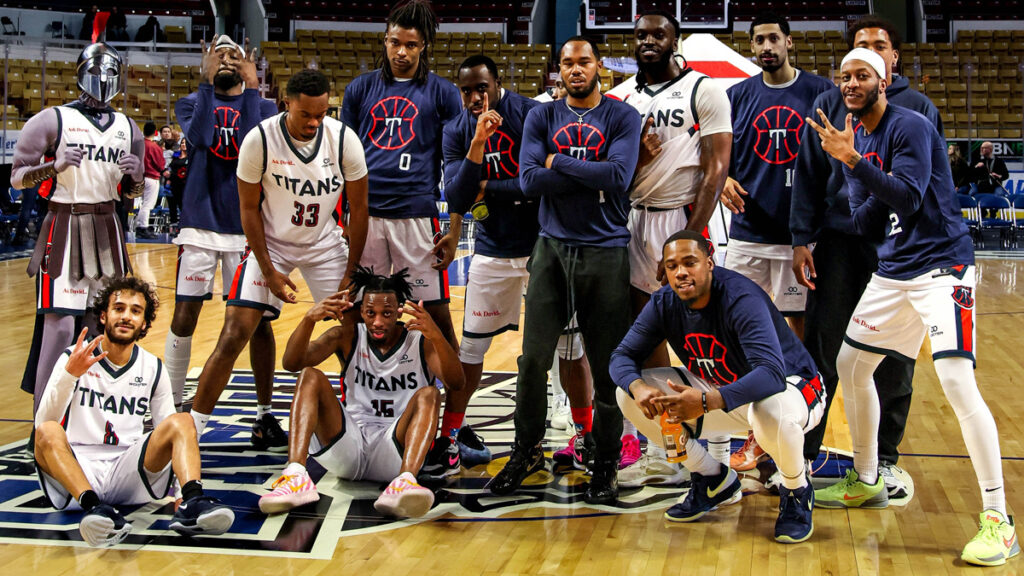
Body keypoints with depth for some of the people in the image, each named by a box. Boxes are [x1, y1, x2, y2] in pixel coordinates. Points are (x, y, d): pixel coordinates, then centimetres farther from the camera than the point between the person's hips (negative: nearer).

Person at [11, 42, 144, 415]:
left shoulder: (128, 128, 13)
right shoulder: (54, 120, -2)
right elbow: (17, 177, -3)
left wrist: (135, 176, -3)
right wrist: (55, 166, -20)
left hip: (107, 230, 5)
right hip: (63, 227, -5)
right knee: (60, 325, -12)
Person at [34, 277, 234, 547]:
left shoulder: (153, 369, 12)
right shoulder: (73, 359, 4)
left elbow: (171, 432, 13)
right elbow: (42, 425, -8)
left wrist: (187, 490, -3)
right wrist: (69, 375, -24)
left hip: (127, 471, 2)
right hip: (75, 473, -2)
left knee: (181, 421, -19)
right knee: (48, 432, -31)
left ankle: (192, 504, -43)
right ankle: (95, 508, -50)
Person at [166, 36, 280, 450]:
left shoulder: (262, 105, 8)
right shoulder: (192, 103, 9)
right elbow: (199, 136, -14)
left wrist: (252, 88, -12)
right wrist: (207, 82, -13)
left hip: (249, 227, 0)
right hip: (200, 225, 0)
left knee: (258, 321, 0)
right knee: (184, 318, 0)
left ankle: (264, 416, 8)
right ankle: (173, 409, 14)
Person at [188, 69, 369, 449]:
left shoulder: (345, 140, -16)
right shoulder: (259, 139, -21)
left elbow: (358, 210, -6)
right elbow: (249, 208, -10)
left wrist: (350, 274, -7)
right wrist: (269, 271, -13)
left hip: (324, 243, 2)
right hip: (271, 243, -2)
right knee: (234, 335, -12)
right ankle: (192, 427, -2)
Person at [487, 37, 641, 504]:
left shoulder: (622, 117, 0)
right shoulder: (542, 117, 7)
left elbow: (619, 177, -16)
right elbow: (529, 180, -7)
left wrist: (559, 162, -9)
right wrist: (591, 174, -11)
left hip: (606, 253, -2)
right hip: (552, 249, 2)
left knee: (608, 366, 3)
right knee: (533, 358, 1)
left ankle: (606, 462, 16)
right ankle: (526, 451, 18)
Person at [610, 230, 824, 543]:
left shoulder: (741, 298, -30)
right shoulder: (663, 303, -10)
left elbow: (772, 374, -42)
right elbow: (622, 356, -7)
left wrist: (708, 401, -56)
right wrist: (638, 388, -32)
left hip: (790, 386, -6)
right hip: (719, 390, 6)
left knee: (772, 412, -44)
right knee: (629, 396, -10)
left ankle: (796, 491, -7)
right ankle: (714, 480, 7)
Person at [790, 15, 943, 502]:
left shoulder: (920, 108, 7)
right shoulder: (828, 105, 7)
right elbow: (807, 175, 5)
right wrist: (802, 240, -4)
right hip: (838, 242, 0)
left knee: (894, 359, 6)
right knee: (821, 354, 2)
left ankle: (885, 459, 20)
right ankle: (802, 455, 13)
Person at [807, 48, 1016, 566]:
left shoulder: (910, 127, -13)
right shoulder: (854, 138, 11)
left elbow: (908, 197, -24)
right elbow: (861, 222, 6)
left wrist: (854, 159, -29)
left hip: (941, 264, -9)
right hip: (892, 271, 9)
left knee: (957, 382, -20)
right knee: (850, 365, 13)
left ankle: (998, 520, -13)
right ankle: (866, 482, 32)